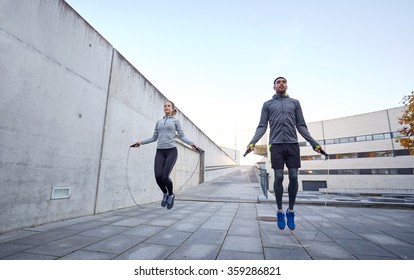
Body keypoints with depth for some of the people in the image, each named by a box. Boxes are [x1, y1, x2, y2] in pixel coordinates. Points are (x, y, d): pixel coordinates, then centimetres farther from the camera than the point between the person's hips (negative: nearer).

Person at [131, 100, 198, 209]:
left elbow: (182, 136, 2)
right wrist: (141, 142, 10)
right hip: (160, 152, 3)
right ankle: (165, 193, 18)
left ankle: (171, 194, 14)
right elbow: (154, 138, 19)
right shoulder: (159, 122, 19)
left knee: (165, 176, -17)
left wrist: (191, 143, -15)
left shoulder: (175, 121, 9)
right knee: (158, 176, -13)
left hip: (171, 151, -3)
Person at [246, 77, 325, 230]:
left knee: (293, 178, -1)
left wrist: (314, 143, 5)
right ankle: (280, 212, 12)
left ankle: (290, 211, 15)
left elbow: (301, 126, 14)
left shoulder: (295, 103, 19)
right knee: (279, 178, -2)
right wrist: (252, 142, -8)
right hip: (276, 145, -1)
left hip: (293, 144, 2)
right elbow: (262, 126, 7)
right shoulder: (267, 104, 15)